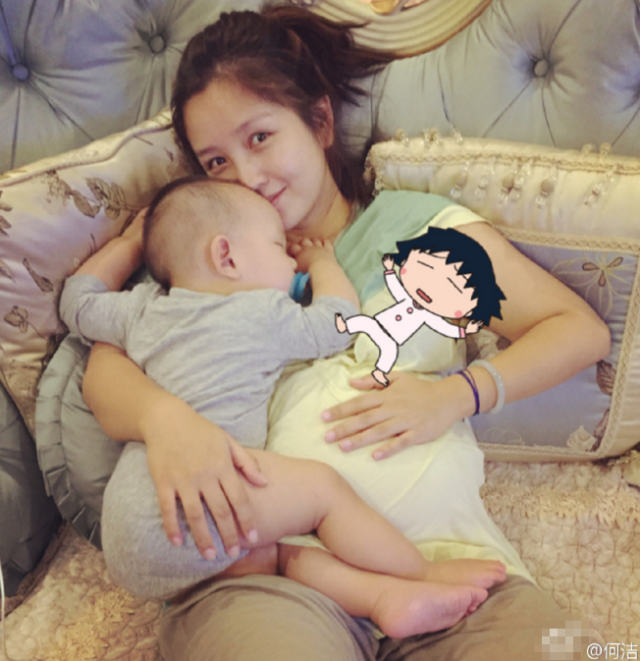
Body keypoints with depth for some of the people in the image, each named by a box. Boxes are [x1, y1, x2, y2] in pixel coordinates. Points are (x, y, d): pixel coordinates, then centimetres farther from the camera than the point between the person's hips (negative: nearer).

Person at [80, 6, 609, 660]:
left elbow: (582, 330, 12)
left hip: (445, 546, 1)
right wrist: (161, 415, -16)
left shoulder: (417, 224, 14)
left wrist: (459, 392, -4)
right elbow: (106, 363, 7)